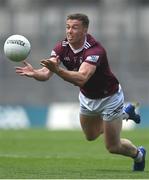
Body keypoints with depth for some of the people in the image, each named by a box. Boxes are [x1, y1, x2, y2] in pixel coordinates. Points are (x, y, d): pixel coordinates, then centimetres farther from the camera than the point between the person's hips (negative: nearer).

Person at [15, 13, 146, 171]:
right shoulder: (62, 47, -18)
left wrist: (57, 70, -65)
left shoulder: (95, 50, -37)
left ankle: (138, 154, 35)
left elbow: (81, 78, -51)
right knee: (91, 136, 26)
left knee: (113, 147, 0)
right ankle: (125, 113, 48)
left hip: (109, 97, -7)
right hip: (87, 97, 7)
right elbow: (46, 73, -28)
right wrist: (34, 73, -51)